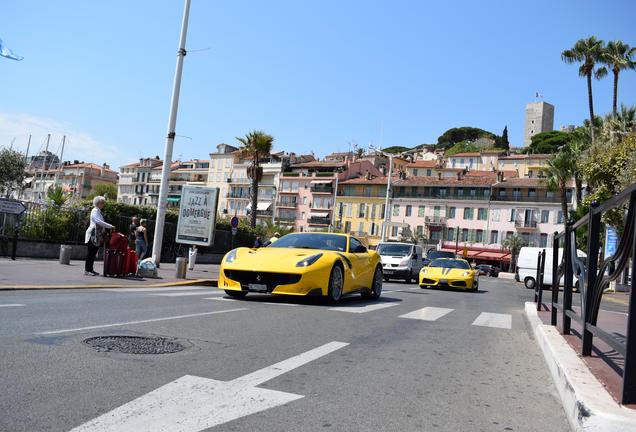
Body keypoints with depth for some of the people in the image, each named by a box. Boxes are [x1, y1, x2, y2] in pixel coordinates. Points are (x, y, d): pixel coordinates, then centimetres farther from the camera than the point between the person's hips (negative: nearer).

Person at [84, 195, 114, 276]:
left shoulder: (99, 211, 19)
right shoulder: (95, 210, -9)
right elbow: (98, 221, -21)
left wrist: (109, 227, 10)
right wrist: (110, 226, -21)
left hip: (97, 235, 9)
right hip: (92, 235, -9)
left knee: (93, 253, 10)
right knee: (90, 253, -6)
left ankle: (90, 269, 14)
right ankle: (87, 270, -3)